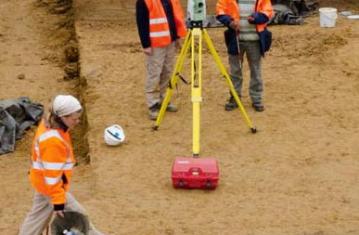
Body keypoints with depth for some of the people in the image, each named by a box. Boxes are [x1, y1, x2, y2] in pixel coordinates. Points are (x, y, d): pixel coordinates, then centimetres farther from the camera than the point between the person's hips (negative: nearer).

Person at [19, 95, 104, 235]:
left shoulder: (48, 123, -6)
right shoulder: (53, 141, -36)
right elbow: (52, 175, -30)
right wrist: (58, 201, -22)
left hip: (42, 182, 9)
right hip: (51, 186, -9)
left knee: (38, 216, 25)